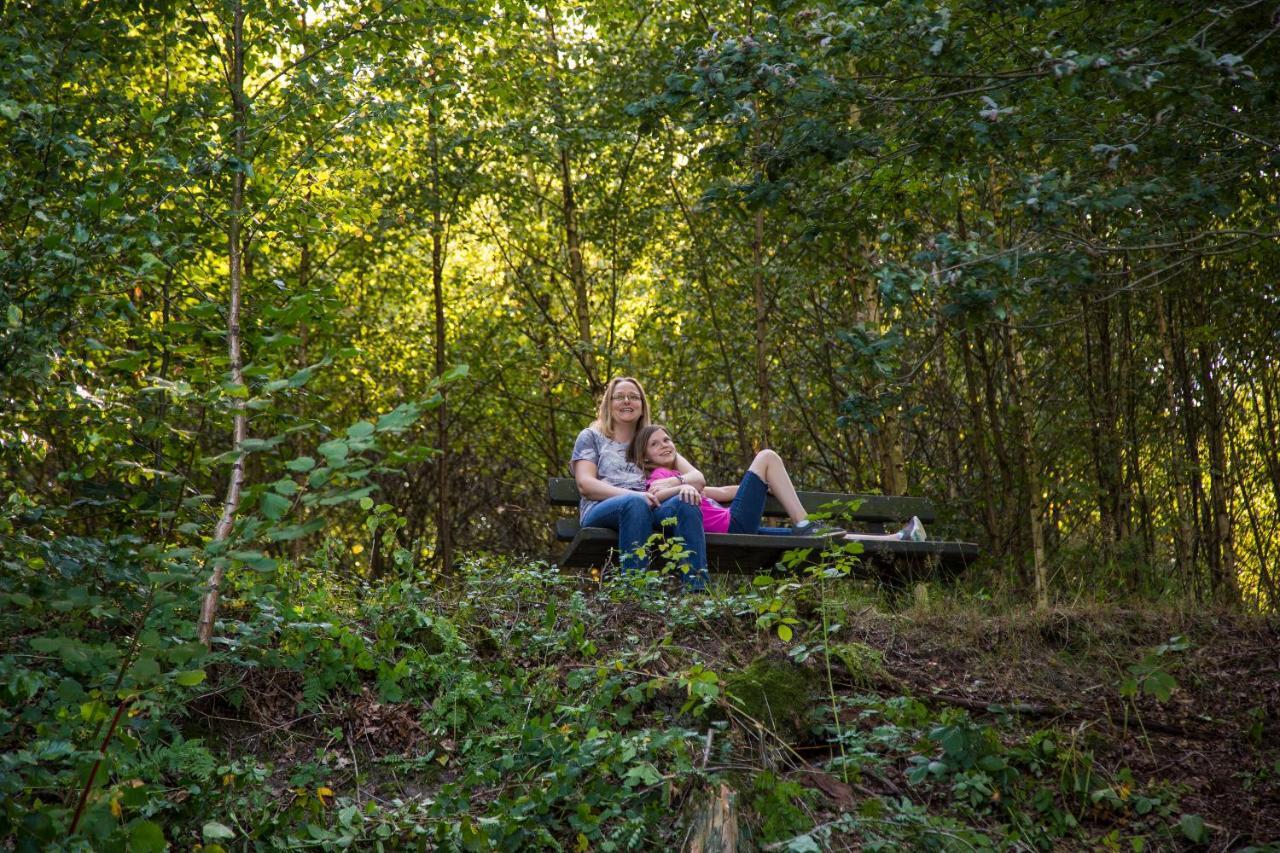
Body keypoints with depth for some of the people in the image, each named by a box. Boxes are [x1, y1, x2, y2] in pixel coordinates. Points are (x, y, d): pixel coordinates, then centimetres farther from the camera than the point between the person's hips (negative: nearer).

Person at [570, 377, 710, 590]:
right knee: (635, 503, -38)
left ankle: (697, 590, -45)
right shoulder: (591, 437, 21)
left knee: (685, 502, -31)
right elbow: (585, 485, 2)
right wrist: (632, 494, -16)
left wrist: (679, 482, -10)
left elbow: (698, 478, 18)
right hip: (602, 512, -3)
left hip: (651, 509, 3)